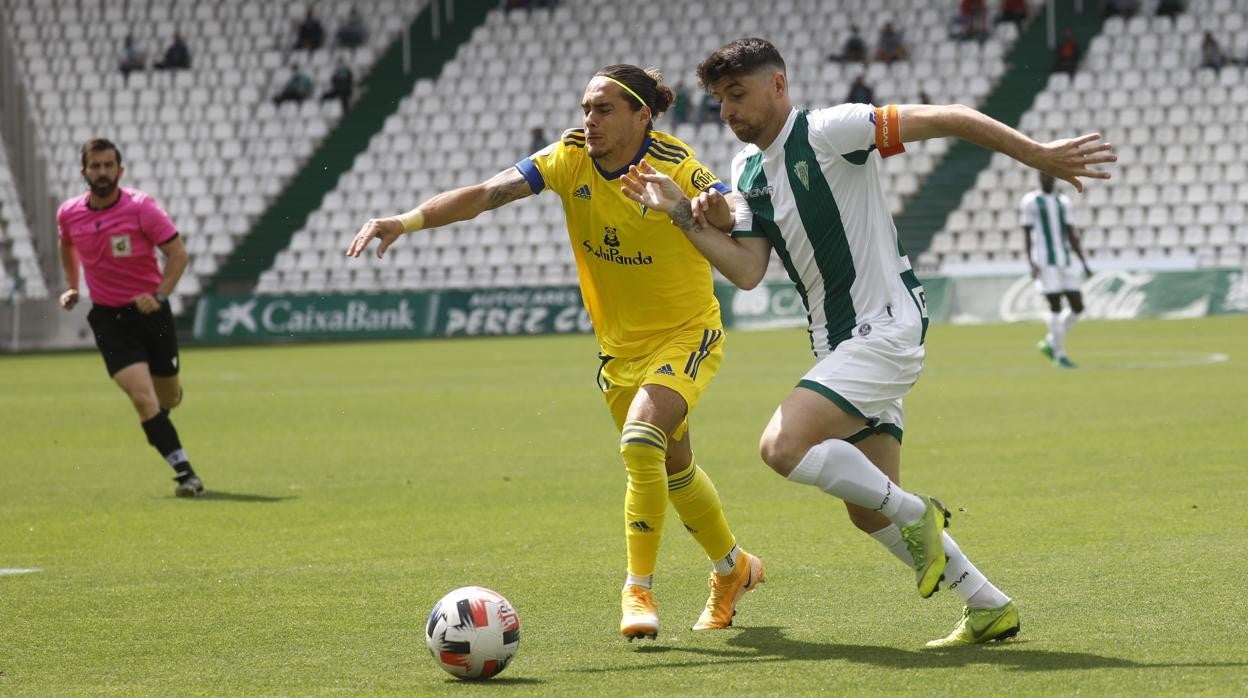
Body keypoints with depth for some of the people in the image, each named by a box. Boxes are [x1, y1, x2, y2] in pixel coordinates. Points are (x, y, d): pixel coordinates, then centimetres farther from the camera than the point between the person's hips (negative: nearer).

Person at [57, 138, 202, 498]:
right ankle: (185, 473, -13)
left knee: (168, 398, 13)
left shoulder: (141, 208, -14)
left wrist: (159, 295, -21)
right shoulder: (68, 214, -3)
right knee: (142, 397, -16)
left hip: (149, 310, 0)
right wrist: (72, 287, 12)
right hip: (108, 317, 1)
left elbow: (178, 254, -11)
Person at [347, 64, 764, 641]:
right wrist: (408, 220, -35)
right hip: (619, 347, 6)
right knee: (671, 468, 18)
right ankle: (733, 567, 43)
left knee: (640, 440, -27)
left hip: (686, 334, -6)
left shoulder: (676, 167, -22)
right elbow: (486, 193, -21)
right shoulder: (570, 158, -11)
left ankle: (638, 590, -15)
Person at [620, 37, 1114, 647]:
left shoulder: (830, 130, -11)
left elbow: (946, 118, -14)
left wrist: (1041, 155, -19)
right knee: (868, 510, 8)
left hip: (886, 327, -9)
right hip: (839, 344, 9)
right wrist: (684, 215, -6)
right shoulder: (747, 172, 12)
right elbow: (747, 271, 4)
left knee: (782, 446, -24)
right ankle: (989, 609, 20)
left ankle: (915, 515, -8)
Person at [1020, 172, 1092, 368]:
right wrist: (1031, 264, -15)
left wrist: (1084, 264, 9)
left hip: (1065, 261, 6)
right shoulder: (1030, 202, 0)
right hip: (1045, 262, -6)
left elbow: (1071, 235, 15)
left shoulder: (1063, 202, 15)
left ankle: (1049, 343, 17)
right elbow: (1027, 235, -4)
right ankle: (1059, 355, 0)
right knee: (1055, 307, -8)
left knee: (1078, 306, 0)